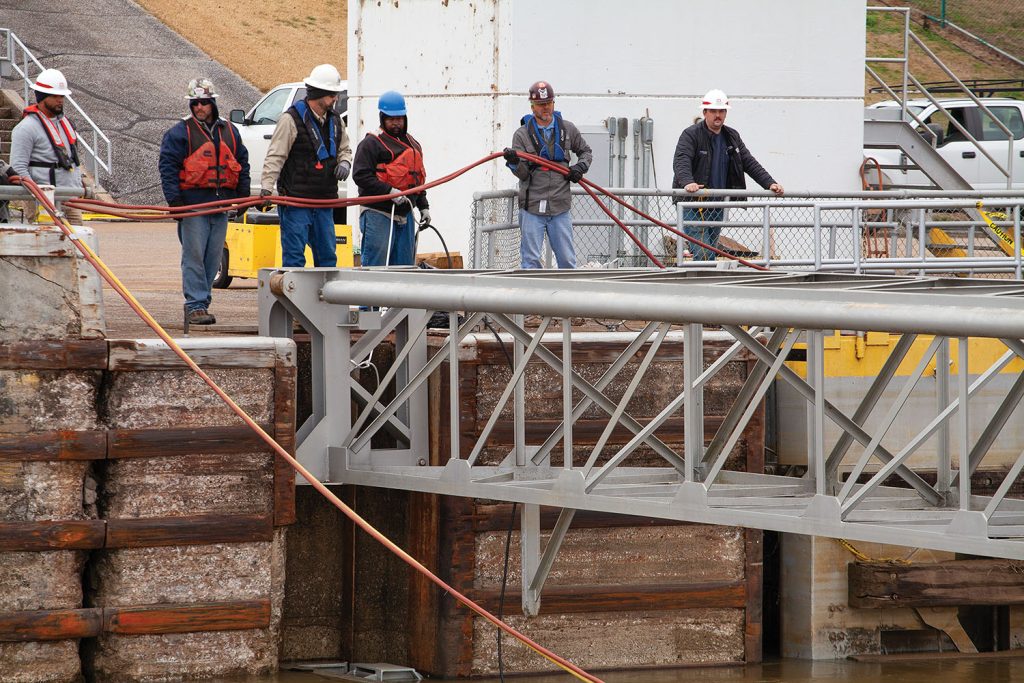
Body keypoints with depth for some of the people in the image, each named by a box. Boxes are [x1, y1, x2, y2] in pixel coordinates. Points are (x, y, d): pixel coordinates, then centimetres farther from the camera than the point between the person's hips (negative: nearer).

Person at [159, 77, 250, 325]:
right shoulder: (180, 132, 0)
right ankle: (195, 306, -10)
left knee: (213, 258, 6)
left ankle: (201, 303, 13)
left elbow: (242, 163, 22)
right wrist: (173, 199, -12)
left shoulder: (229, 132, 15)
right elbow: (167, 166, -4)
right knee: (194, 256, -9)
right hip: (192, 203, -5)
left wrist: (243, 195, 13)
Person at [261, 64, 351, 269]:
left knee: (328, 256, 9)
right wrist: (266, 186, -22)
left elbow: (344, 150, 26)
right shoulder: (292, 119, -10)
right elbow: (275, 157, -12)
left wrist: (344, 163, 2)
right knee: (294, 256, -6)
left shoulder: (335, 121, 12)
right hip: (296, 199, -7)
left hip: (324, 200, 7)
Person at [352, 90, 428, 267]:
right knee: (376, 265, -11)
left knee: (405, 264, 8)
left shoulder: (412, 144, 20)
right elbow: (361, 175, -15)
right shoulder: (371, 143, -5)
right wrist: (389, 191, -23)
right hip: (378, 214, -8)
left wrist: (424, 206, 20)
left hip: (405, 215, 8)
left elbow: (418, 179, 28)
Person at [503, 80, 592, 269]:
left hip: (560, 208, 2)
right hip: (532, 207, -2)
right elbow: (523, 174, -8)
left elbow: (585, 151, 24)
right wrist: (514, 162, -29)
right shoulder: (522, 135, -1)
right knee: (530, 260, -2)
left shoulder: (567, 129, 7)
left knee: (567, 259, 6)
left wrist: (581, 167, 3)